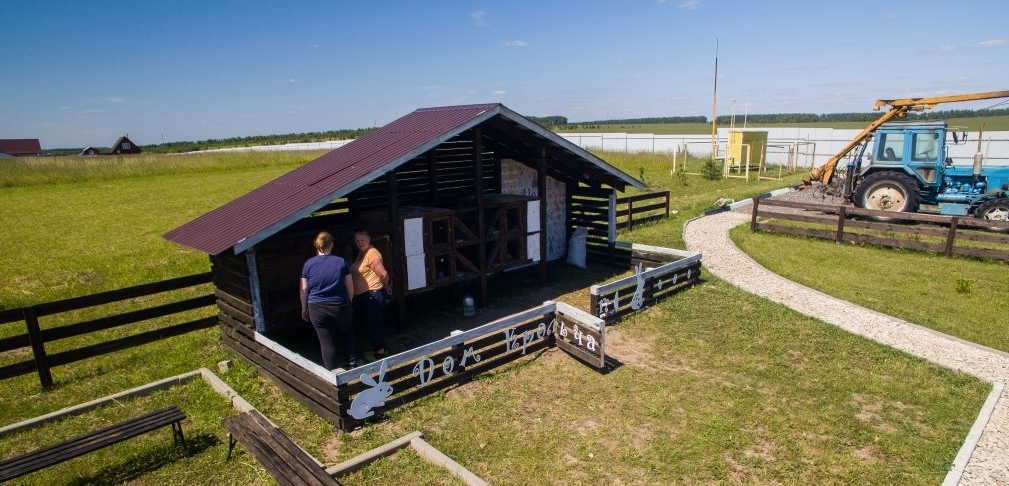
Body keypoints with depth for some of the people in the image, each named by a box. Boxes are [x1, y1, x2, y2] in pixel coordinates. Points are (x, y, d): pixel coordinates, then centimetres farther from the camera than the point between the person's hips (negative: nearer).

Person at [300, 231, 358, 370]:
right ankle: (350, 362, 29)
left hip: (317, 309, 0)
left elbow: (304, 290, 1)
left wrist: (304, 308, 13)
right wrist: (348, 303, 16)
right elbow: (350, 287, 1)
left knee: (327, 342, 7)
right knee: (346, 334, 24)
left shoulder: (309, 264, -4)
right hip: (340, 306, 1)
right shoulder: (341, 262, -3)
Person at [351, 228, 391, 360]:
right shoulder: (361, 253, 12)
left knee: (374, 324, -4)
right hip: (363, 296, 9)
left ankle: (380, 352, 5)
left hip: (372, 295, -9)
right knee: (373, 323, 19)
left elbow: (383, 274, -21)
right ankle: (379, 348, 31)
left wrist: (385, 286, -2)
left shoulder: (372, 254, -18)